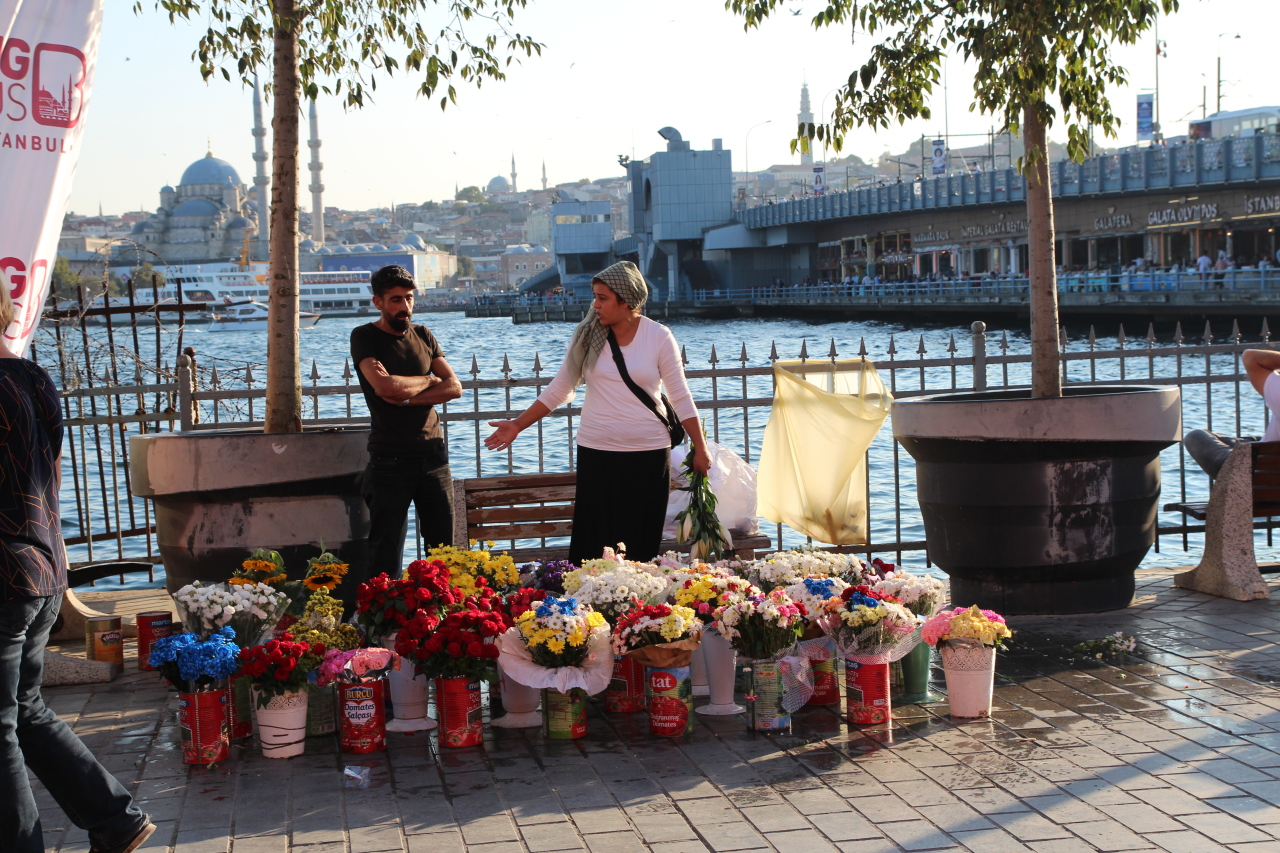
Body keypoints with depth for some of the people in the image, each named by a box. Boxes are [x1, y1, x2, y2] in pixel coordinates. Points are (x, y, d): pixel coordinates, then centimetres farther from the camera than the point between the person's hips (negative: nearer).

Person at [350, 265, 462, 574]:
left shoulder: (423, 336, 11)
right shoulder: (364, 337, -3)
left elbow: (454, 387, 1)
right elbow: (385, 386, -19)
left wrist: (407, 397, -12)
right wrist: (428, 380, -3)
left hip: (433, 454, 5)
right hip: (390, 459, -4)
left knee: (443, 549, 6)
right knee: (385, 558, -1)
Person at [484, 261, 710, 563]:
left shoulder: (659, 337, -3)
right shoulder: (587, 335, 2)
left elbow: (681, 398, 1)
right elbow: (558, 390, 9)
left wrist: (700, 450, 0)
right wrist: (517, 425, 4)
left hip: (649, 453, -1)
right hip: (596, 453, 2)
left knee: (642, 543, 0)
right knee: (593, 541, -1)